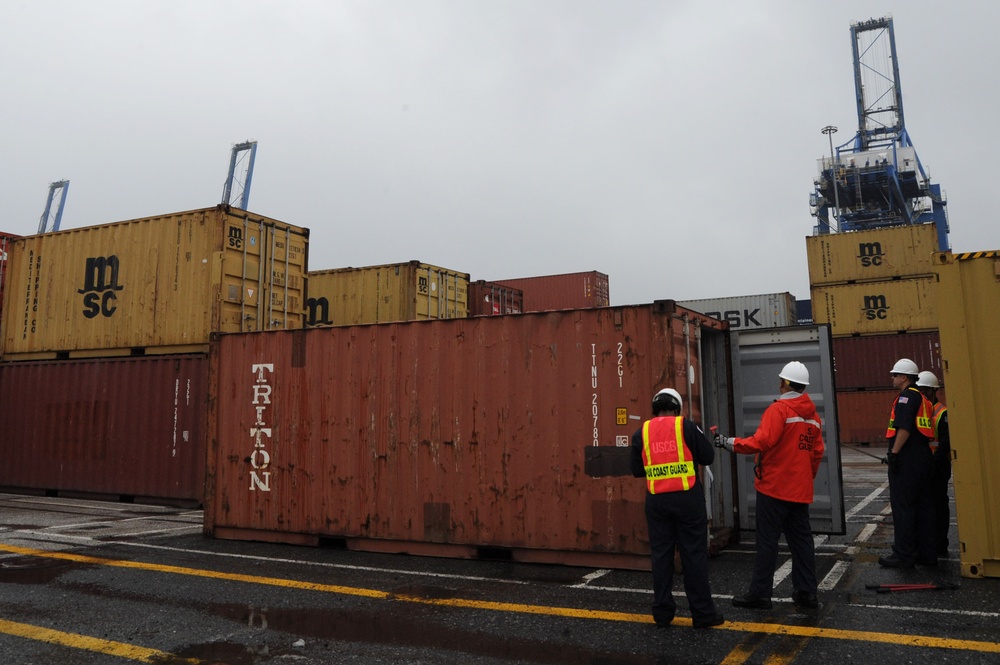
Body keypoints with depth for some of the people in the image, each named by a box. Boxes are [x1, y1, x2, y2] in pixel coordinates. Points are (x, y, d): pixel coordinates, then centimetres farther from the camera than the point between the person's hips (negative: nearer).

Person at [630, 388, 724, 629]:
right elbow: (708, 457, 0)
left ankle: (662, 613, 15)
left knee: (661, 556, 9)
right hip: (687, 498, -2)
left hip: (656, 501, 2)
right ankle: (703, 613, 10)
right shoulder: (686, 426, -4)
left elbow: (637, 469, 7)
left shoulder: (641, 433, 4)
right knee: (694, 555, 5)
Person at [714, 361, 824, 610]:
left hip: (774, 486, -7)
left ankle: (760, 594, 3)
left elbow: (762, 441, -23)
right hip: (801, 490, 7)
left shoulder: (778, 409, -13)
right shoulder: (813, 415, 10)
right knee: (801, 539, 12)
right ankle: (807, 593, 16)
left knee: (767, 541, -2)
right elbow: (817, 452, 12)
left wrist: (731, 443, -14)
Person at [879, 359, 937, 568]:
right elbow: (919, 428, 19)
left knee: (902, 506, -5)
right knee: (923, 505, 12)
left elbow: (904, 428, -21)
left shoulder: (907, 396, -11)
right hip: (923, 457, 10)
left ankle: (903, 555, -2)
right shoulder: (922, 398, 19)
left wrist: (894, 453, -20)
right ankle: (927, 553, 18)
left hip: (907, 458, -10)